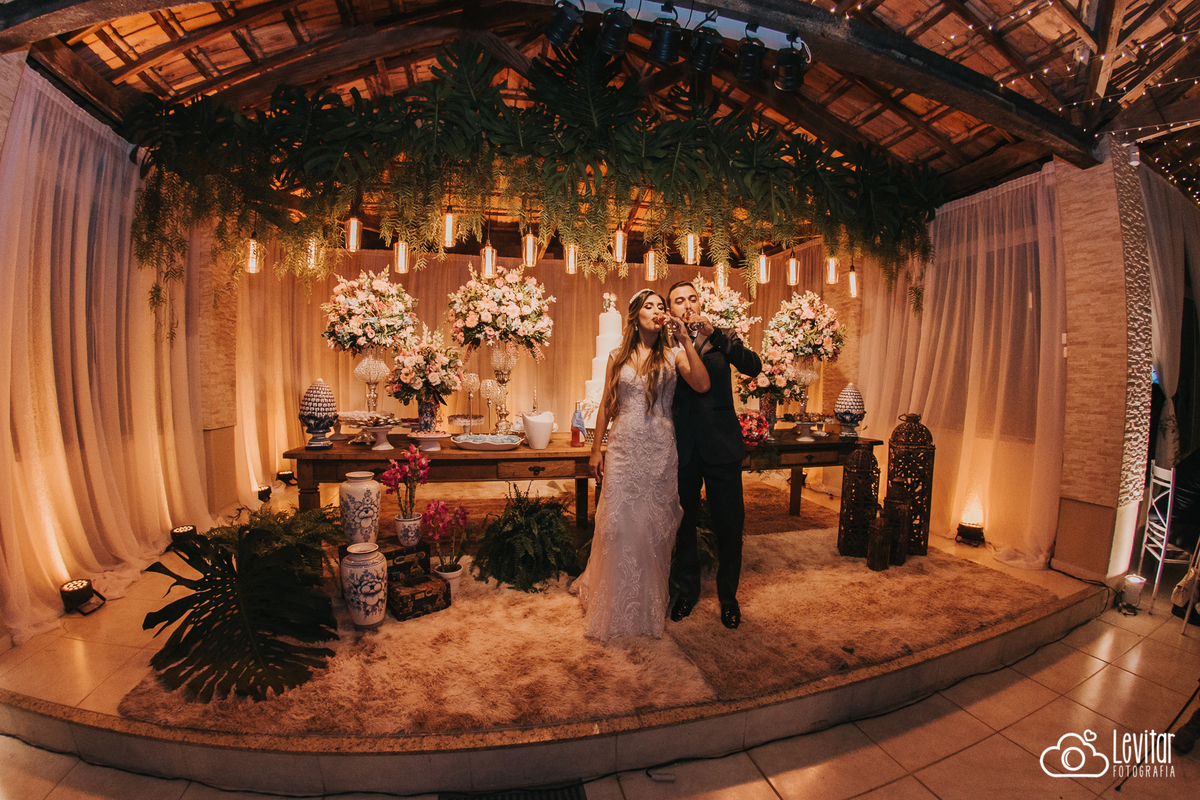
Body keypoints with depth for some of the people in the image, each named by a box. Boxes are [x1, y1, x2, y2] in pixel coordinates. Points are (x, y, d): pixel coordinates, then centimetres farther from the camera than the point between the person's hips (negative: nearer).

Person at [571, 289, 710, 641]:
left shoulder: (673, 354, 2)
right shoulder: (618, 357, 7)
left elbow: (702, 385, -16)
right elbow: (605, 406, 10)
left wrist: (685, 339, -18)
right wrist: (596, 449, 9)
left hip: (659, 452, -1)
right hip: (623, 449, 1)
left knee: (654, 526, 8)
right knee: (617, 523, 5)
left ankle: (650, 606, 28)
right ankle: (612, 604, 27)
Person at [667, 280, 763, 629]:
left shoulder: (721, 338, 5)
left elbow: (754, 366, -12)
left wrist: (714, 334, -22)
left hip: (721, 446, 0)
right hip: (681, 449, 0)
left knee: (729, 524, 8)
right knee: (684, 525, 14)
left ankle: (728, 595, 30)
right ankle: (688, 590, 34)